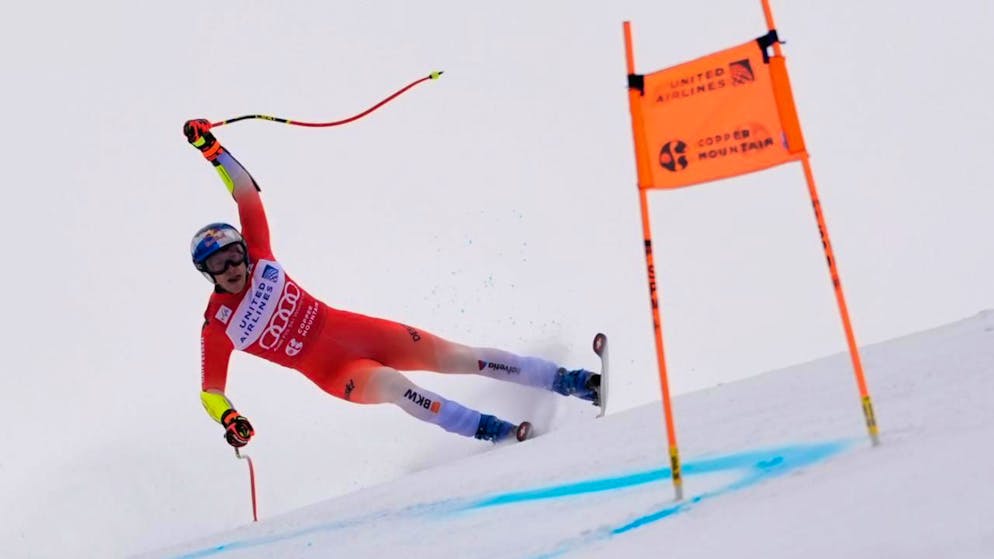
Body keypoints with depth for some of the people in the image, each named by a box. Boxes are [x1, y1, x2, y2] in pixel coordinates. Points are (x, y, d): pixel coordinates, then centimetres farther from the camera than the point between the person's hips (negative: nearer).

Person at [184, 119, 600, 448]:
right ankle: (494, 431, -35)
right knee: (390, 384, -34)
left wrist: (211, 149, -7)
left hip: (351, 329, 3)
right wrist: (229, 420, -21)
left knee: (451, 355, -9)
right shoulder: (217, 328, -7)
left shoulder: (258, 259, -1)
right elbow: (210, 391, -1)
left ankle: (571, 382, -9)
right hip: (331, 370, -3)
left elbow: (247, 193, 1)